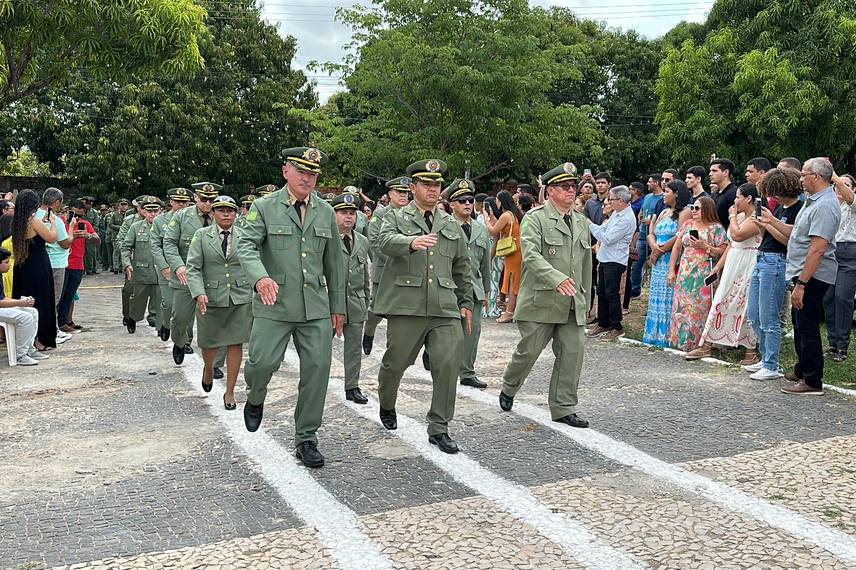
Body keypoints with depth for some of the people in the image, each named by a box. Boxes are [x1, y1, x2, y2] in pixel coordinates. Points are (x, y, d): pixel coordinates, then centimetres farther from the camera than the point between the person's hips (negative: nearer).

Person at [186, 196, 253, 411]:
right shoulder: (202, 235, 1)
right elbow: (192, 267, -5)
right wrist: (199, 293, -19)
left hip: (241, 298, 0)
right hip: (211, 298, 0)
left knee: (236, 344, 0)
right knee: (209, 342, 9)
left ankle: (230, 392, 13)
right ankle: (208, 368, 44)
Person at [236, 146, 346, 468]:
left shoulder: (326, 212, 12)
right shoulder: (264, 207, 2)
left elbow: (334, 261, 16)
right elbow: (246, 244, -13)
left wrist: (337, 307, 15)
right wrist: (260, 276, -33)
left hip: (316, 307, 3)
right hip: (274, 305, -3)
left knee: (317, 369, -1)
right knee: (263, 361, -11)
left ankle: (306, 439, 13)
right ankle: (255, 399, 26)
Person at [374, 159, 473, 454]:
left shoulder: (452, 225, 19)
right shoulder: (396, 218, 5)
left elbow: (462, 267, 24)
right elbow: (385, 240, -18)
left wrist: (466, 303, 19)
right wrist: (412, 242, -38)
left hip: (445, 309, 3)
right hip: (406, 306, -3)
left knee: (449, 364, -8)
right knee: (395, 362, 7)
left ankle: (439, 429, 4)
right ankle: (386, 405, 39)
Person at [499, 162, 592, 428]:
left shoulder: (582, 222, 17)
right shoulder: (535, 218, -5)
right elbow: (531, 255, -20)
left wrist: (585, 300, 20)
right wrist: (557, 279, -34)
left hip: (573, 305, 6)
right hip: (541, 301, -5)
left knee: (572, 354, 1)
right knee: (529, 351, 4)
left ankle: (563, 408, 13)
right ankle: (508, 389, 31)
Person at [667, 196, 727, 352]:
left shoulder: (716, 228, -2)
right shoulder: (687, 224, 13)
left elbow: (722, 251, -7)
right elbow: (676, 247, 14)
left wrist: (705, 247, -15)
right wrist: (671, 270, 8)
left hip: (704, 274, -5)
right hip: (684, 273, 5)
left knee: (699, 307, -4)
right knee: (681, 305, 4)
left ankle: (697, 342, 4)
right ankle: (681, 340, 13)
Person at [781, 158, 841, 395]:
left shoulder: (825, 205, -20)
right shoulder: (813, 200, 13)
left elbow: (817, 249, -26)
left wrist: (801, 284, -26)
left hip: (812, 276, -10)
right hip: (804, 274, 10)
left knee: (807, 326, -5)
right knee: (800, 324, 19)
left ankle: (812, 382, 3)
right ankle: (802, 371, 33)